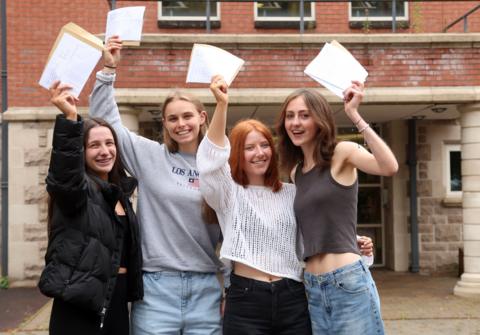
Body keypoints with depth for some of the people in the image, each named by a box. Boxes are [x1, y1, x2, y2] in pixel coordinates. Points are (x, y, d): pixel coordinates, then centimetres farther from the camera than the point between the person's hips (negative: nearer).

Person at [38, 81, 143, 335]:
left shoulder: (119, 190, 12)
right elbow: (65, 171, -33)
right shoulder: (75, 187, -8)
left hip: (116, 298, 7)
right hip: (79, 302, -7)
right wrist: (69, 118, -43)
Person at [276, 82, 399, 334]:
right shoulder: (296, 172, 14)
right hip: (312, 288, 7)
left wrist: (354, 115, -23)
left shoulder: (342, 153, -4)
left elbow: (390, 167, -24)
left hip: (349, 282, -6)